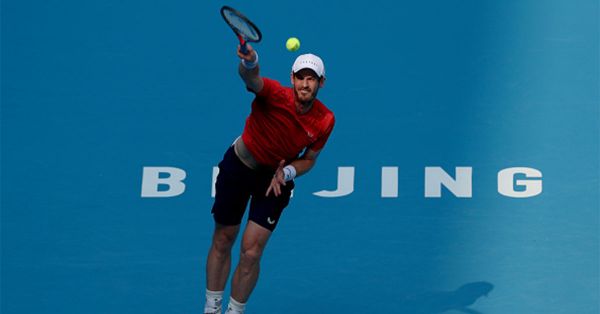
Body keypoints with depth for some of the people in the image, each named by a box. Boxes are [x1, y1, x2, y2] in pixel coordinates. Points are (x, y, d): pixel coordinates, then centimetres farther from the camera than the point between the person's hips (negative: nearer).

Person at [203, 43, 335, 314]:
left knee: (251, 253, -7)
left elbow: (308, 159, -1)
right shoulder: (275, 95, -27)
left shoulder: (325, 120, -16)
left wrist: (287, 172, -21)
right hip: (239, 164, -1)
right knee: (222, 242, 11)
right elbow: (250, 78, -50)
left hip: (275, 178, 1)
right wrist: (249, 63, -73)